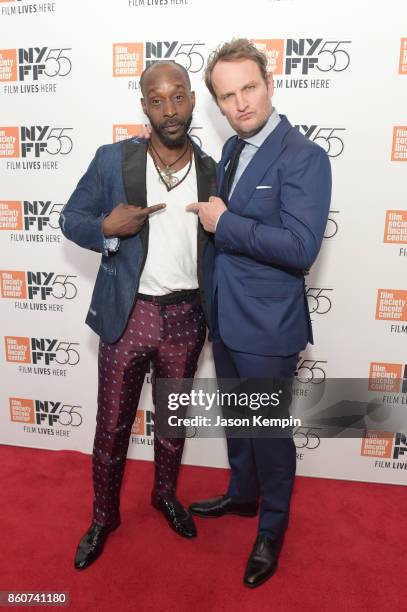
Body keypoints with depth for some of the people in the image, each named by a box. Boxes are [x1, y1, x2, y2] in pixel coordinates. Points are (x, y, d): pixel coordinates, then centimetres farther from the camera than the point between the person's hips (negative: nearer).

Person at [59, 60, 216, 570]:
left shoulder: (211, 171, 1)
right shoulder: (112, 160, -5)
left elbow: (217, 245, 8)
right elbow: (70, 219, 3)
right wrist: (107, 228, -19)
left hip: (186, 317, 2)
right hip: (127, 314, -1)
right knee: (112, 425, 10)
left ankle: (165, 494, 46)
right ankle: (103, 518, 36)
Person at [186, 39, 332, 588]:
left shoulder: (304, 157, -16)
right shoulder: (231, 149, 8)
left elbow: (301, 247, -26)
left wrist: (225, 224, -19)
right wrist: (213, 218, 1)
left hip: (266, 327, -7)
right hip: (225, 317, 8)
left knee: (270, 431, 11)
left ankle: (272, 528, 36)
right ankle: (242, 495, 49)